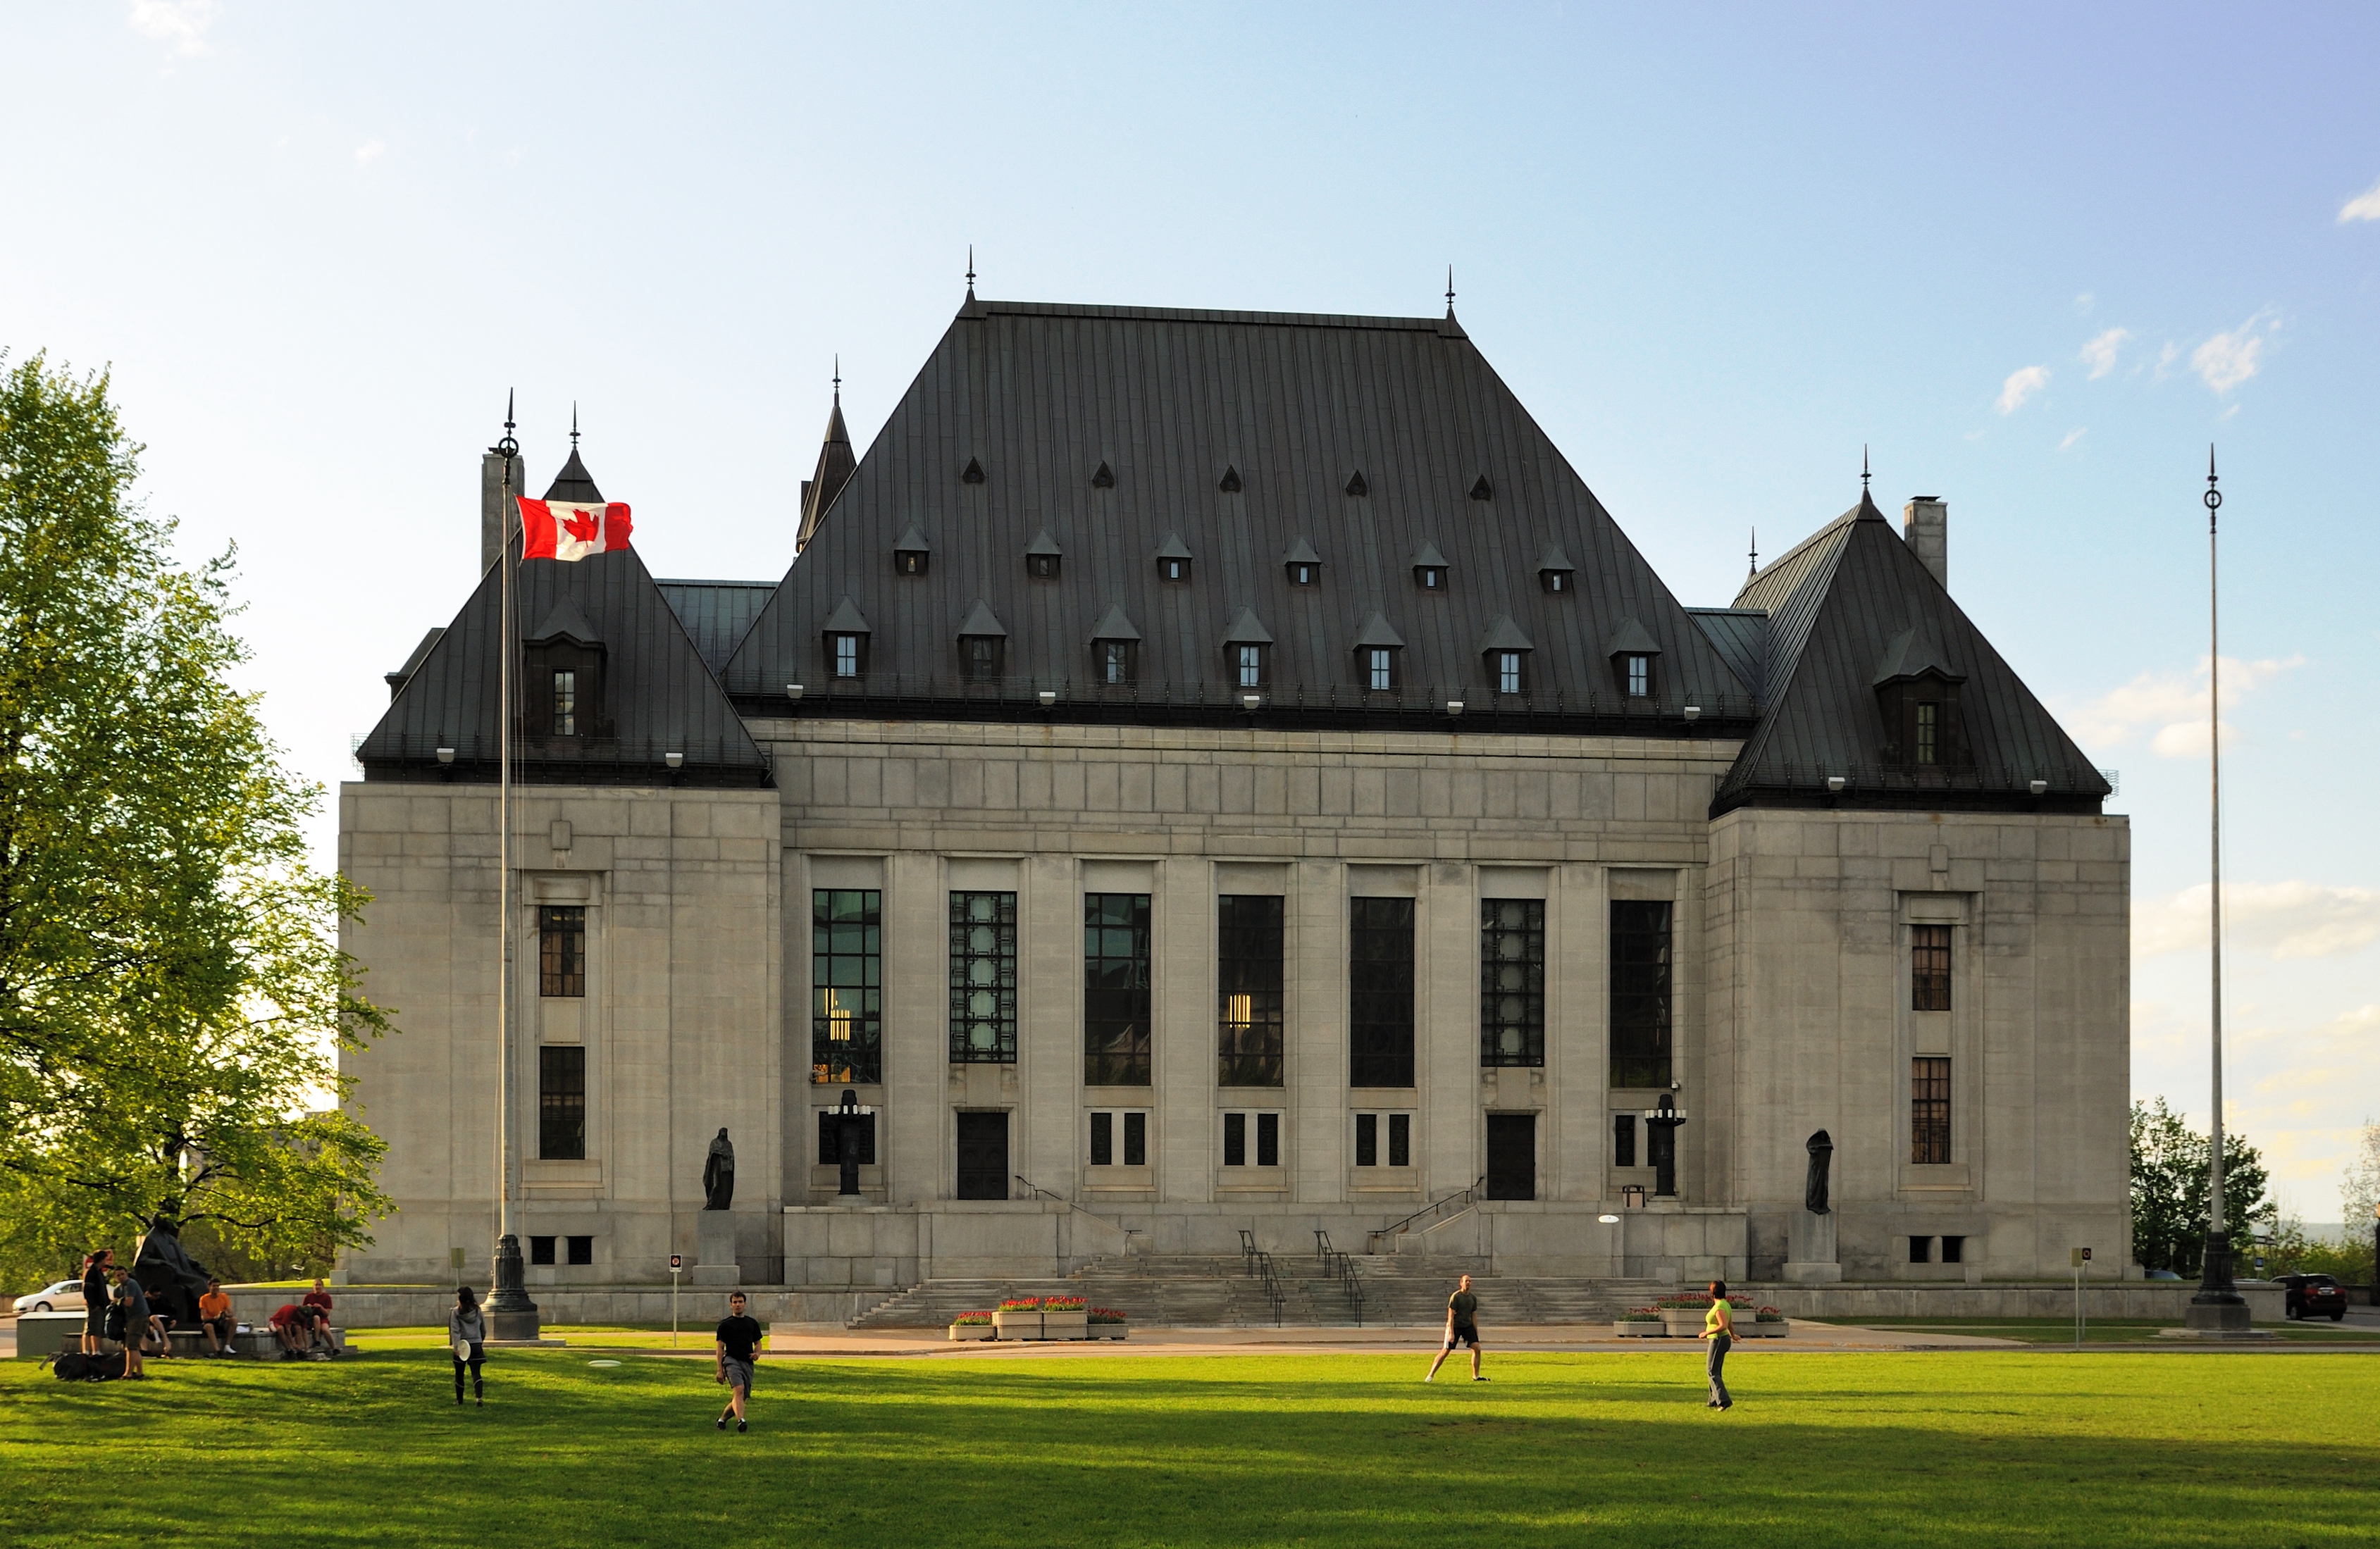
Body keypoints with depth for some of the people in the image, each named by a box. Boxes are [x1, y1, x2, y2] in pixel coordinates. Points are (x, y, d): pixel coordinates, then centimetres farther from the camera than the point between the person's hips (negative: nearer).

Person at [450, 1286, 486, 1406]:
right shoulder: (477, 1311, 3)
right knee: (476, 1373, -3)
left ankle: (459, 1399, 24)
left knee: (459, 1374, 13)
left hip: (462, 1346, -2)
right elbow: (484, 1330, 10)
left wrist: (456, 1346, -14)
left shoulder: (456, 1312, -7)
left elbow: (455, 1331, -13)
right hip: (476, 1345, 2)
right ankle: (479, 1397, -21)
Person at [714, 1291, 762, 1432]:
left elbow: (758, 1342, 24)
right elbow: (720, 1347, 4)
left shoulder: (752, 1323, 17)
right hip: (731, 1360, -5)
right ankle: (740, 1420, -40)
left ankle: (723, 1418, 28)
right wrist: (720, 1370, -3)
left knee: (743, 1398, 5)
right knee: (739, 1389, -27)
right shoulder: (725, 1324, 6)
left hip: (747, 1363, 5)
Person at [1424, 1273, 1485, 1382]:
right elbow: (1451, 1315, -15)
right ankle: (1430, 1376, 3)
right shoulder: (1455, 1297, -13)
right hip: (1455, 1327, -5)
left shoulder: (1473, 1298, 5)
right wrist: (1451, 1333, -20)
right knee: (1445, 1351, -6)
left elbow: (1474, 1316, 13)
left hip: (1468, 1326, 5)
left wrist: (1476, 1332, 10)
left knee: (1476, 1348, -8)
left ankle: (1476, 1376, 4)